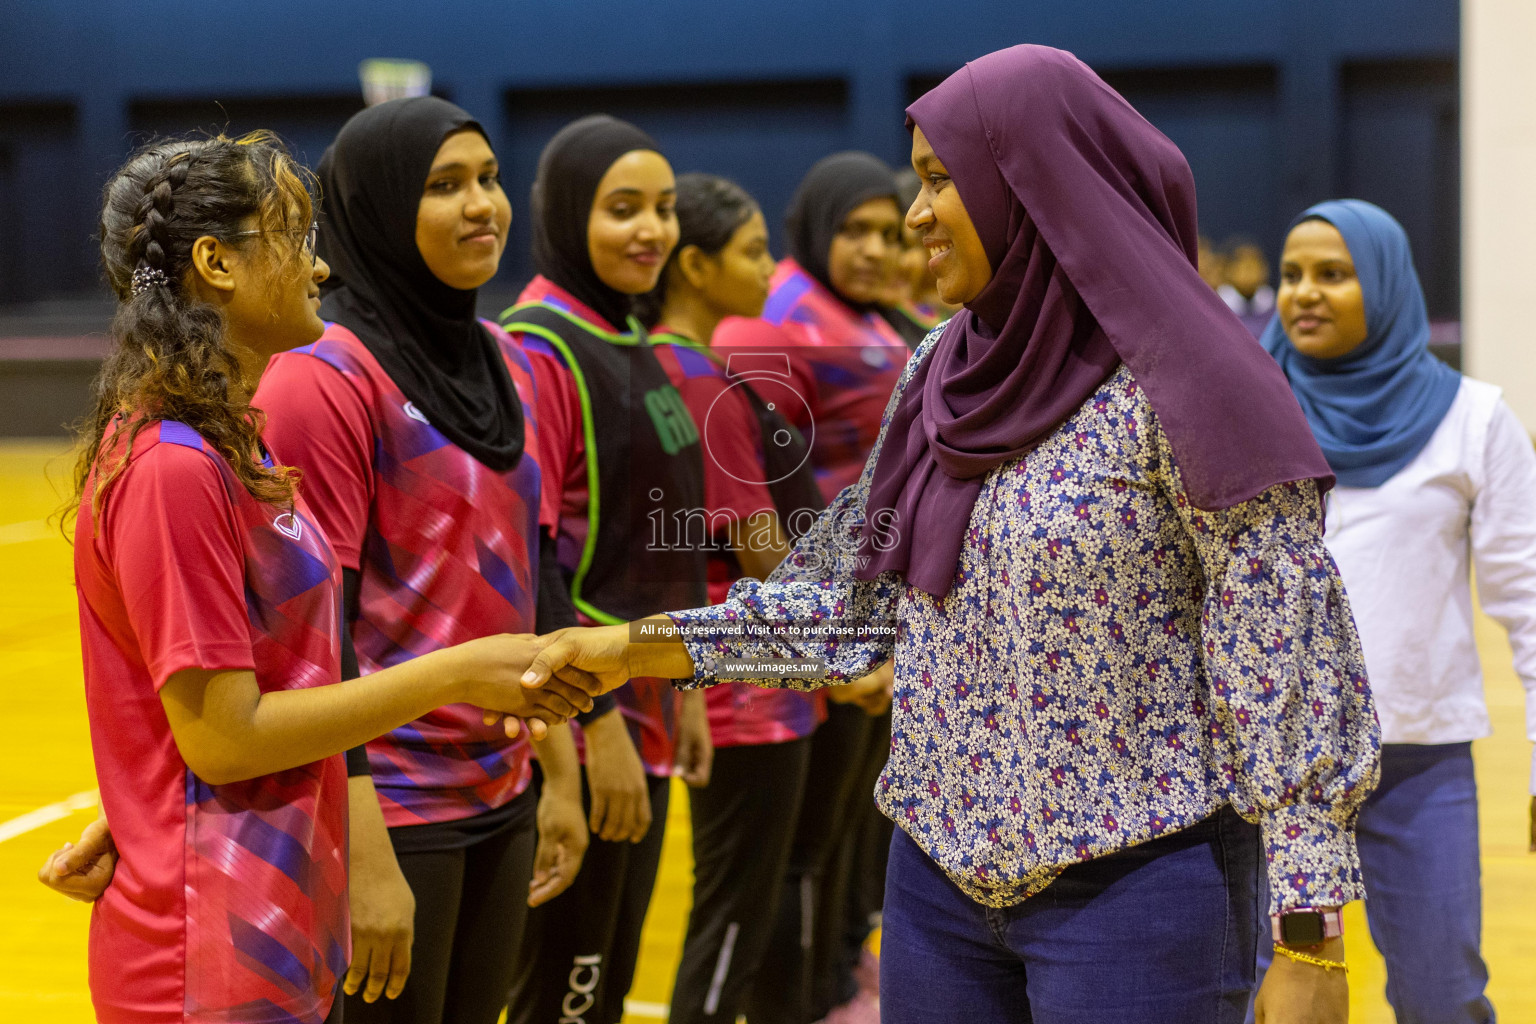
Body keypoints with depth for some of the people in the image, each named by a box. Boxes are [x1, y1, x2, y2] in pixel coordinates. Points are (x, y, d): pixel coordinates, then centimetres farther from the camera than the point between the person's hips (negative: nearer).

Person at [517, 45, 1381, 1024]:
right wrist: (639, 647, 5)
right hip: (943, 874, 7)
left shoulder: (1177, 381, -13)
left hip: (1133, 880, -6)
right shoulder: (945, 376, 8)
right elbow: (863, 594, 12)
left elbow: (1286, 657, -15)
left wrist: (1309, 942, -18)